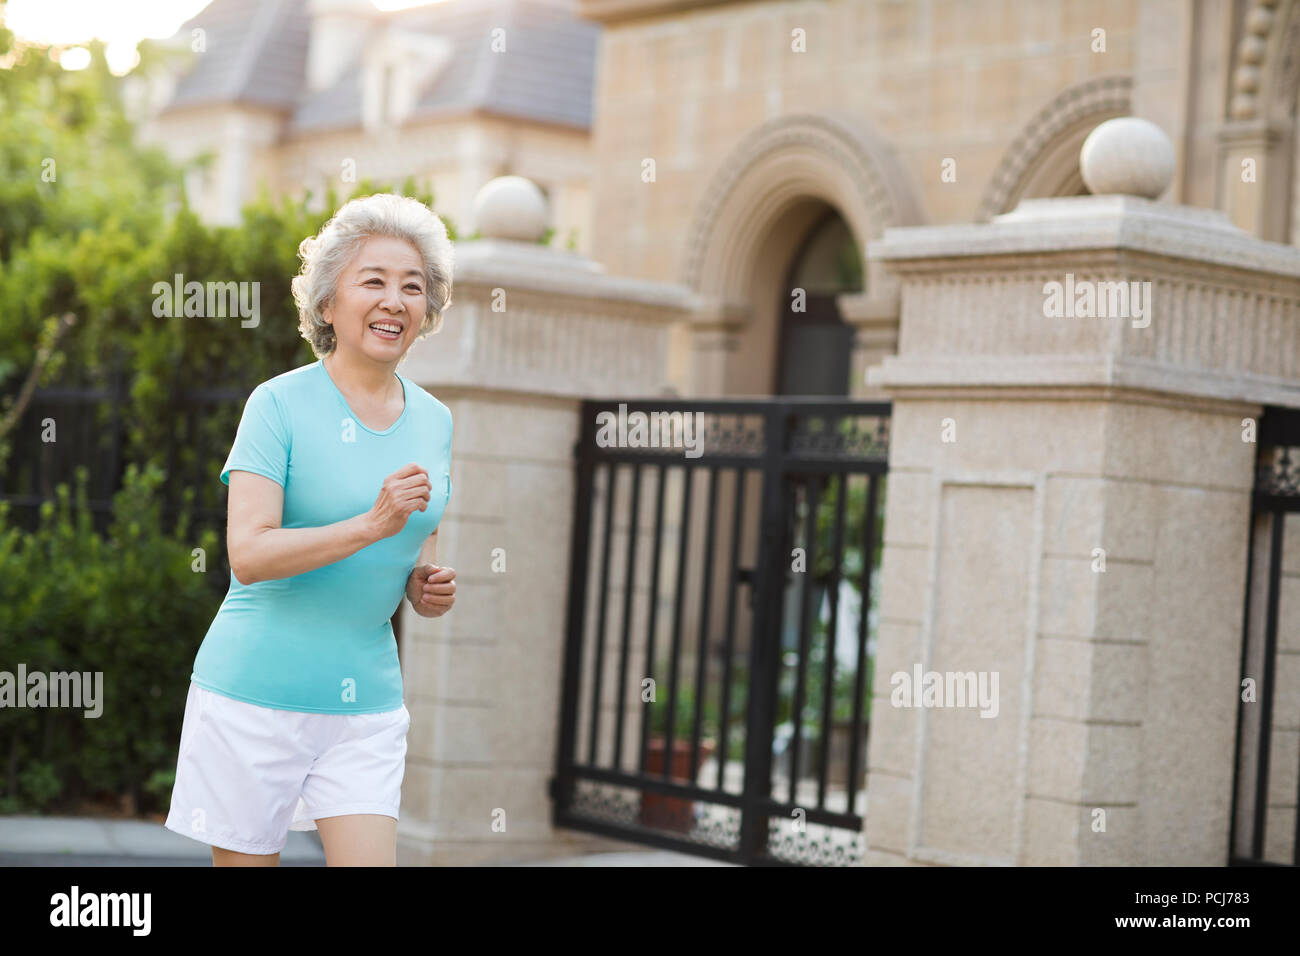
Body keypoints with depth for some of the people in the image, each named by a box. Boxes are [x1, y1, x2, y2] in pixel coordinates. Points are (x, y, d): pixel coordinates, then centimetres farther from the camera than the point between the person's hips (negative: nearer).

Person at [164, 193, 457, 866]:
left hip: (367, 701, 4)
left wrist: (428, 589, -1)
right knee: (245, 858, 4)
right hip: (256, 688, -4)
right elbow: (249, 554, -17)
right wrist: (373, 525, -26)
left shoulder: (433, 421, 9)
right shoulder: (281, 404, -8)